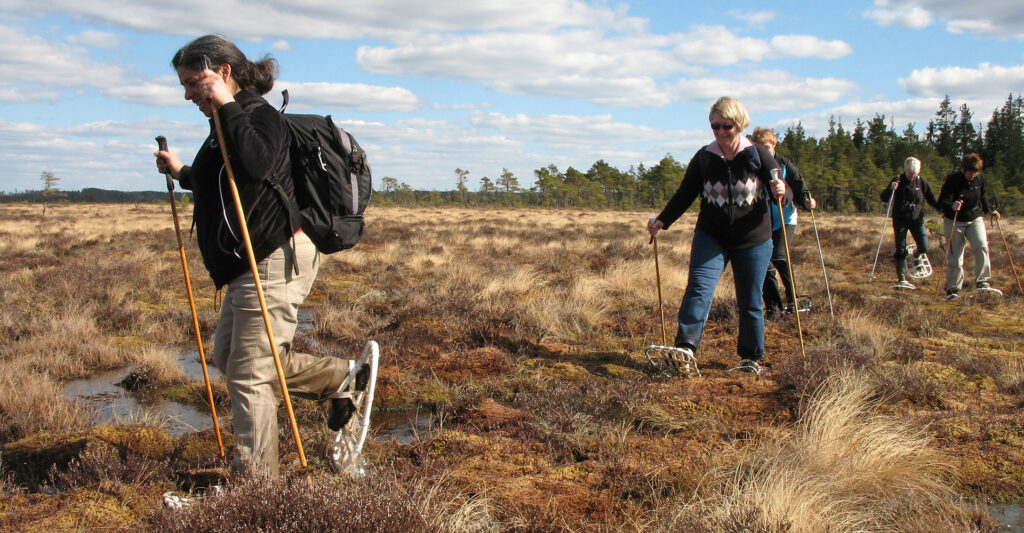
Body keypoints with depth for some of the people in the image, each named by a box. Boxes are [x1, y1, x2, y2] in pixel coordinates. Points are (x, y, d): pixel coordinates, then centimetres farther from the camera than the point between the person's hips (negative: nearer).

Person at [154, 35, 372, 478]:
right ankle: (341, 377, 26)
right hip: (247, 266, 11)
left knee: (249, 374, -7)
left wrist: (227, 108, -28)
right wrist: (181, 172, 24)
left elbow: (256, 164, -35)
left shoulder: (260, 117, -12)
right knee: (227, 354, 20)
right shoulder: (225, 126, 18)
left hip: (274, 262, -11)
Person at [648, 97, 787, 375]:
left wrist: (782, 190, -29)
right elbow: (684, 194, 5)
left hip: (753, 240, -1)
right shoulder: (703, 158, -1)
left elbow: (783, 190, -5)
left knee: (749, 301, 7)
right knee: (699, 287, -19)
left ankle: (751, 357, 21)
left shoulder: (758, 155, -5)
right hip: (711, 237, 1)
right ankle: (685, 347, -29)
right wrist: (662, 221, -7)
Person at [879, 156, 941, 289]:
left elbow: (931, 199, 4)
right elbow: (884, 198, -10)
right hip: (900, 220, -1)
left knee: (924, 247, -11)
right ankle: (901, 279, 6)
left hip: (917, 219, 1)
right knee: (901, 250, -2)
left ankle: (917, 255, 26)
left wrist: (943, 208, -13)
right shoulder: (898, 181, -6)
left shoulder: (921, 181, -1)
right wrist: (890, 189, -30)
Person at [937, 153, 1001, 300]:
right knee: (955, 256, 0)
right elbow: (942, 201, -19)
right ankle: (952, 289, 12)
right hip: (954, 221, -3)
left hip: (975, 219, 3)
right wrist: (952, 205, -39)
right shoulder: (953, 179, -14)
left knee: (981, 247, -21)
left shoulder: (980, 179, 0)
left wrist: (990, 210, 6)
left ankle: (982, 282, -16)